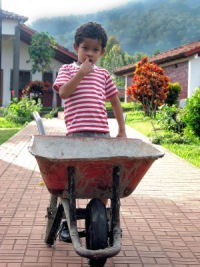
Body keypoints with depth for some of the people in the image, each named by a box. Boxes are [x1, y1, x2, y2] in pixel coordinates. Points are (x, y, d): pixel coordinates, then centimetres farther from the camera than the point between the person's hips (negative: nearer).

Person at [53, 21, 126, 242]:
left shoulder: (103, 75, 16)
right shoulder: (67, 70, 9)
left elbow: (115, 101, 20)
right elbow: (63, 92, -9)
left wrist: (122, 130, 15)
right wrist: (81, 72, -10)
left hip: (101, 133, 3)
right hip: (76, 133, -3)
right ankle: (66, 221, 14)